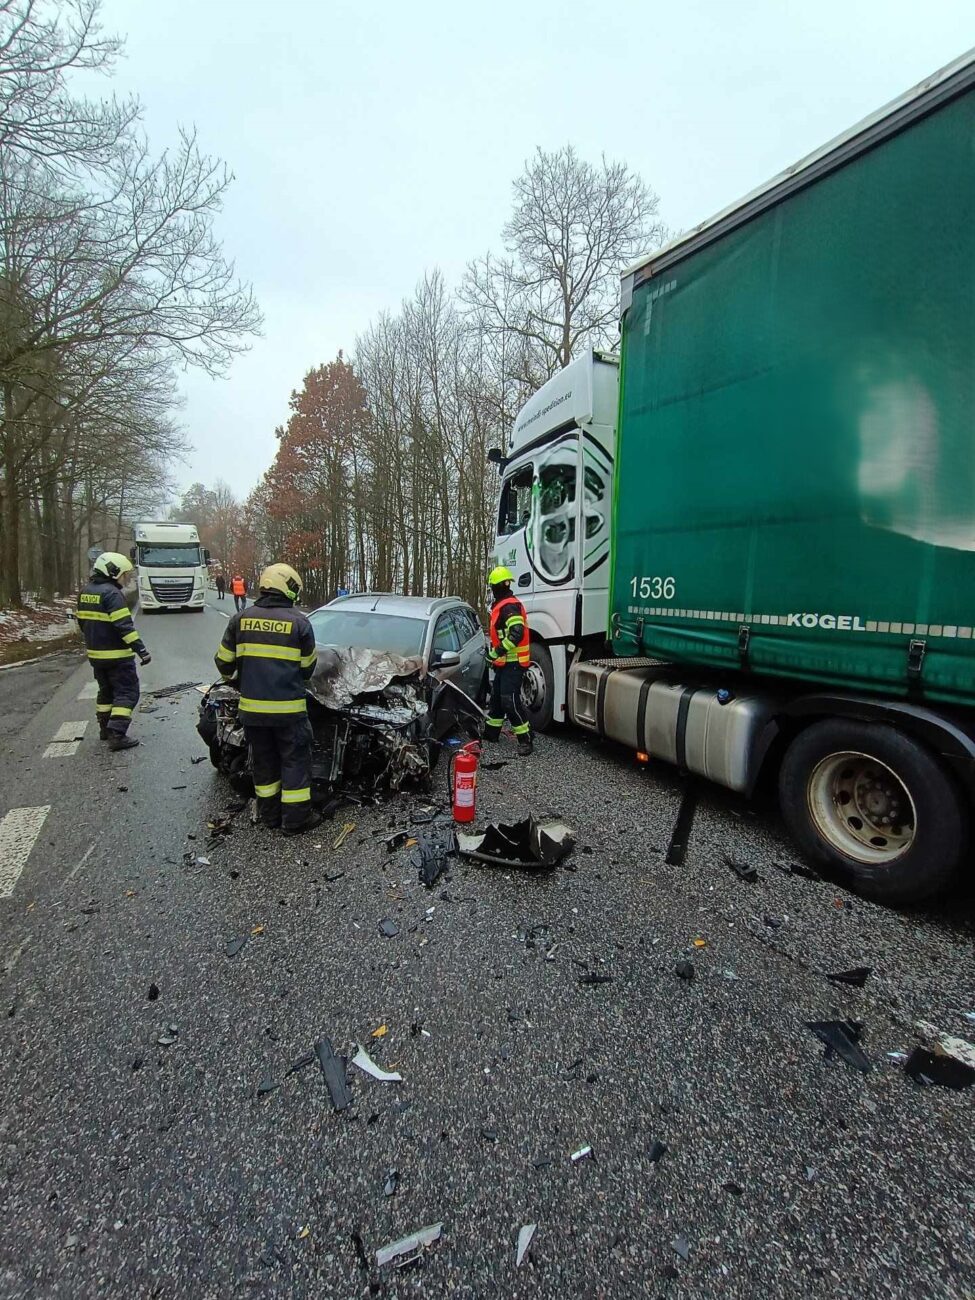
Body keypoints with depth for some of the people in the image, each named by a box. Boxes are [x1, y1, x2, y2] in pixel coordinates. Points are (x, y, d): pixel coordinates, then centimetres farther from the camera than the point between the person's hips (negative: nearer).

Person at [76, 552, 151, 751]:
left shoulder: (85, 593, 10)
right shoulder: (111, 593, -18)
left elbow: (82, 622, 19)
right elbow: (124, 626, -25)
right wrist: (141, 649, -24)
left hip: (95, 654, 9)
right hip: (117, 656, -9)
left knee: (106, 690, 22)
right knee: (127, 693, -2)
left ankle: (105, 728, 30)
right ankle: (117, 734, -8)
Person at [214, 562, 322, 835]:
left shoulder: (241, 618, 2)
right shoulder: (298, 621, -6)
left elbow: (224, 660, 8)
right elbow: (307, 667, 3)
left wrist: (229, 677, 30)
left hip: (252, 707, 4)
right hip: (288, 707, -4)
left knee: (263, 760, 17)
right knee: (295, 761, 8)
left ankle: (269, 813, 28)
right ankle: (295, 818, 13)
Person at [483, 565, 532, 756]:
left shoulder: (509, 606, -18)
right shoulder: (502, 605, 17)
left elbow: (517, 633, -31)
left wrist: (498, 651, -29)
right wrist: (497, 654, 24)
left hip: (513, 663, -11)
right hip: (505, 662, 11)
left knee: (510, 700, -13)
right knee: (496, 697, 18)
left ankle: (525, 739, -6)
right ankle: (491, 732, 31)